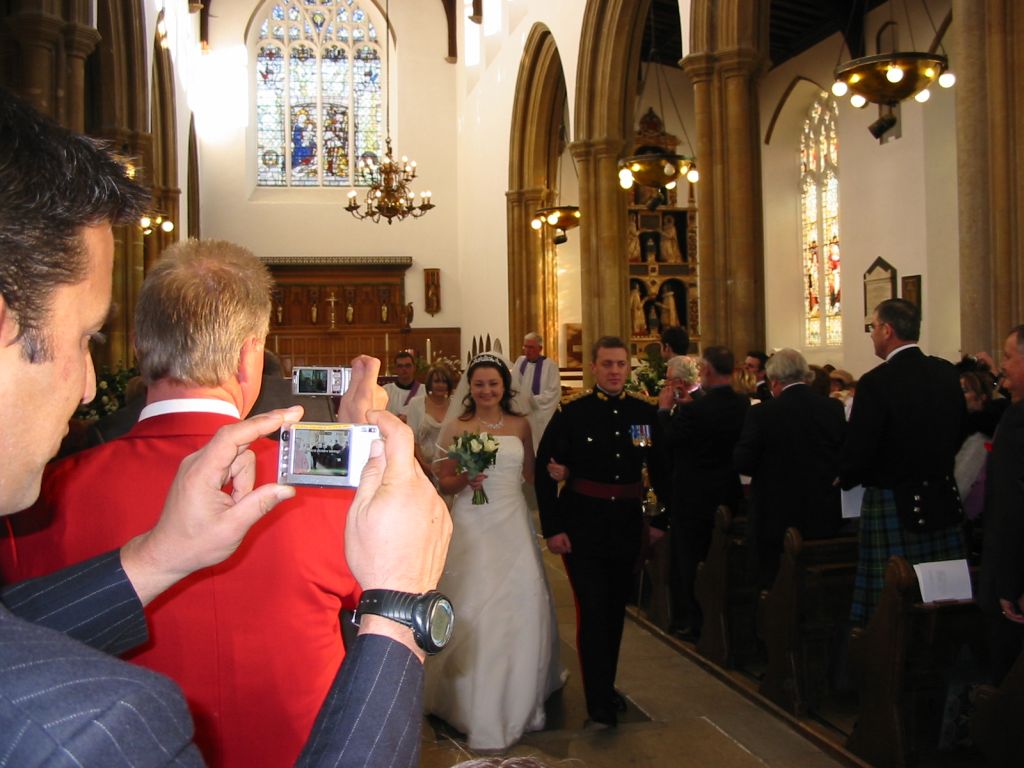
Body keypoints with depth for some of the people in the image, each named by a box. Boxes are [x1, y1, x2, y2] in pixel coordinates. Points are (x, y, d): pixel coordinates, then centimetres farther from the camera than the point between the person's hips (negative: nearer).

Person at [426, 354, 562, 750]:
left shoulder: (520, 425, 8)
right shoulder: (456, 428, 0)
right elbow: (444, 483, 1)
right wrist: (465, 479, -18)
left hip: (512, 525, 2)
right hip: (472, 527, -2)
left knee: (521, 609, -1)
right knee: (475, 612, -4)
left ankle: (519, 697, 20)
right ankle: (478, 706, 11)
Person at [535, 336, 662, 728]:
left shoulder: (644, 411, 2)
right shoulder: (572, 412, -7)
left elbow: (660, 468, 10)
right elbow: (544, 470, -6)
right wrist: (552, 528, -9)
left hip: (627, 523, 4)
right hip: (582, 525, -3)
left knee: (615, 611, 16)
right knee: (593, 612, -6)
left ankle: (607, 686, 35)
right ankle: (600, 706, 4)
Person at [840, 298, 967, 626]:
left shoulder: (876, 382, -17)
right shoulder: (947, 373, 2)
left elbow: (857, 451, -16)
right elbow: (958, 434, 13)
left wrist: (846, 478, 5)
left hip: (893, 505, -6)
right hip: (943, 504, 6)